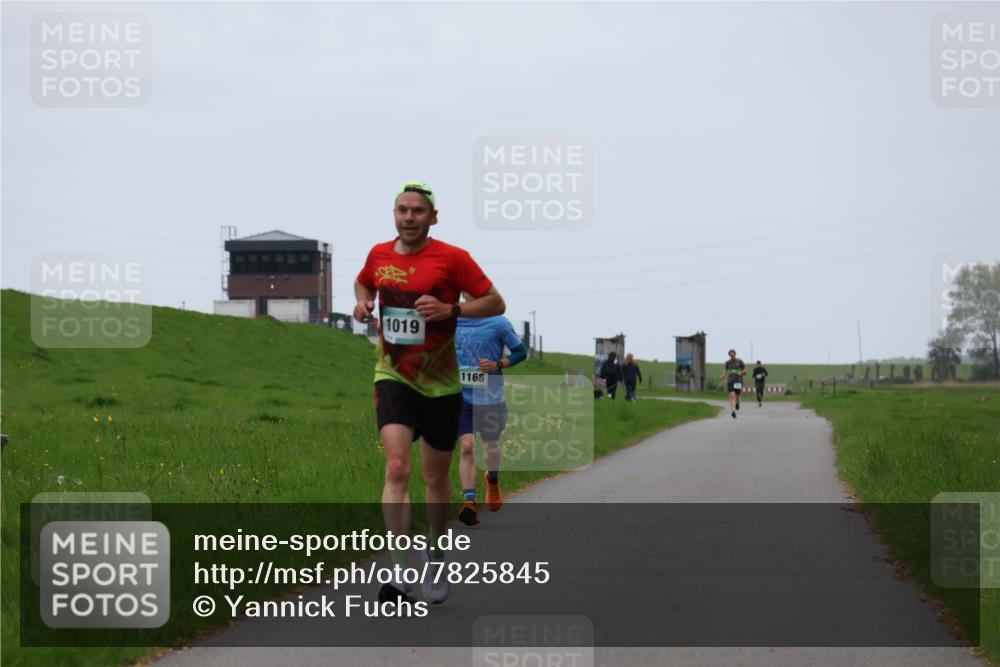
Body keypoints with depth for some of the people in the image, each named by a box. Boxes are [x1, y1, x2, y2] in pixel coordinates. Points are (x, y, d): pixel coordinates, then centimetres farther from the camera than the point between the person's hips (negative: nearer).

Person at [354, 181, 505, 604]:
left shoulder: (451, 258, -8)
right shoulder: (379, 255, 3)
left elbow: (496, 303, -6)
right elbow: (364, 282, 25)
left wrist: (450, 309, -21)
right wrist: (363, 302, 3)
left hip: (440, 384, -1)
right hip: (394, 378, 1)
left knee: (436, 477, 12)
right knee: (396, 467, -19)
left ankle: (435, 552, 37)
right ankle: (399, 572, -23)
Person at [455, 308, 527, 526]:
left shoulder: (498, 323, -7)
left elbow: (521, 352, 1)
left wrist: (497, 365, -15)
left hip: (490, 396, -1)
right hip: (461, 396, 1)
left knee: (492, 445, 16)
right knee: (466, 447, -15)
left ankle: (492, 480, 50)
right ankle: (470, 502, -19)